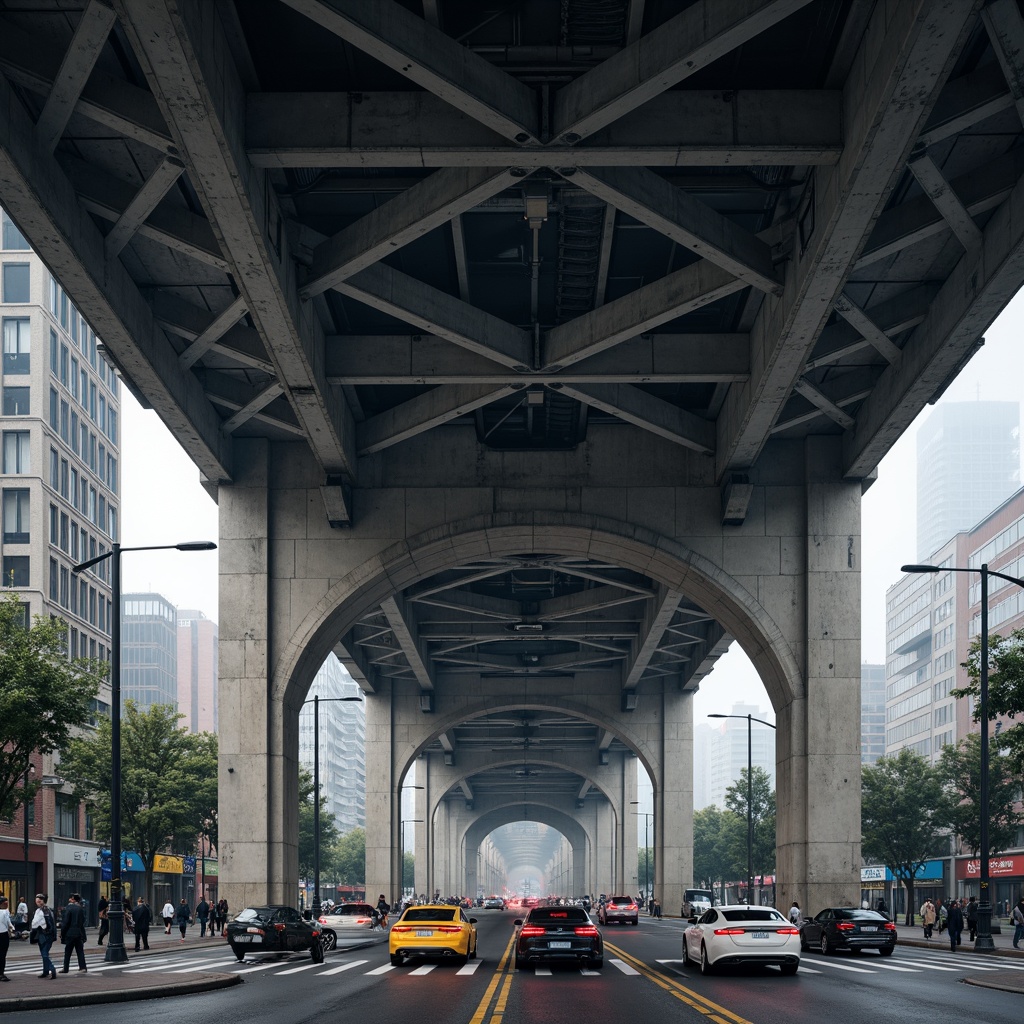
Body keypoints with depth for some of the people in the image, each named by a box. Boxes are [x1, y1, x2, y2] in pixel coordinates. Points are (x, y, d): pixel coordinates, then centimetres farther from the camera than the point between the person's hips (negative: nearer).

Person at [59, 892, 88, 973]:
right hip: (79, 933, 4)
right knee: (80, 951, 8)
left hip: (70, 933, -4)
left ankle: (66, 968, 7)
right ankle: (83, 967, 4)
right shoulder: (81, 909, 2)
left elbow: (65, 922, -12)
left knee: (67, 952, 4)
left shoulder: (68, 908, -12)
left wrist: (62, 933, -5)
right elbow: (83, 921, 8)